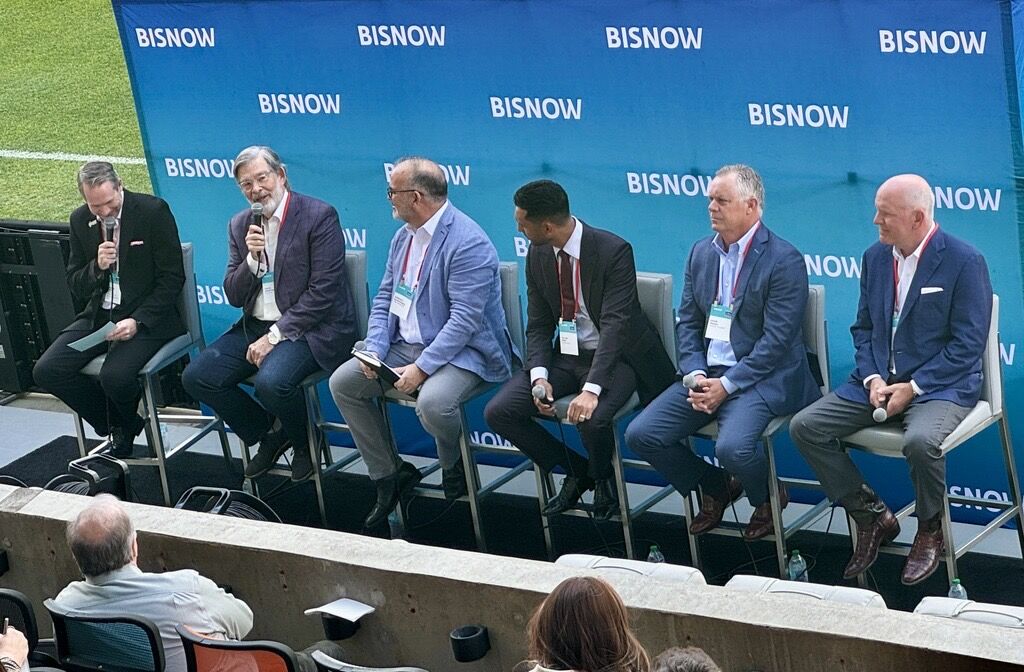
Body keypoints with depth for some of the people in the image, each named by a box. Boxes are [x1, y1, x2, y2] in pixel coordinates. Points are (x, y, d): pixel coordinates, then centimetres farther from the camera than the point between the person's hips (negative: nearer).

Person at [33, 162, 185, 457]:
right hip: (99, 317, 6)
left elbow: (172, 278, -9)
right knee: (47, 371, -14)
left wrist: (137, 321, -19)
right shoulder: (80, 220, 5)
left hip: (147, 318, -6)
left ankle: (127, 423, 7)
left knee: (115, 377, -31)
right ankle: (115, 426, 5)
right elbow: (75, 287, 9)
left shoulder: (154, 211, -10)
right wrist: (97, 267, -13)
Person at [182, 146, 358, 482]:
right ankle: (269, 434, 10)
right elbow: (234, 297, 9)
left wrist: (276, 335, -17)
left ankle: (305, 441, 0)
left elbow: (323, 291, -15)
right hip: (256, 326, 7)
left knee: (271, 382, -34)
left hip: (308, 328, -7)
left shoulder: (319, 216, -10)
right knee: (196, 377, -11)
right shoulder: (240, 224, 10)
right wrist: (252, 259, -11)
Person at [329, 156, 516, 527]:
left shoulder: (468, 243, -20)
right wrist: (374, 349, -3)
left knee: (432, 401, -36)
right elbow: (385, 298, 14)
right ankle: (389, 475, 7)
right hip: (405, 345, 9)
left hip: (462, 352, -9)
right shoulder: (404, 236, 10)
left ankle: (454, 475, -2)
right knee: (342, 382, -4)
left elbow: (465, 319, -25)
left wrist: (421, 368, -27)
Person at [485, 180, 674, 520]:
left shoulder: (613, 251, -20)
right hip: (565, 356, 6)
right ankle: (576, 470, 9)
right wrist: (539, 375, -15)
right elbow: (538, 325, 4)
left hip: (615, 356, -6)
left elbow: (615, 325, -27)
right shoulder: (537, 255, 0)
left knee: (592, 419, -35)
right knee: (498, 412, -12)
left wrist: (591, 389, -37)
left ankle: (602, 479, 3)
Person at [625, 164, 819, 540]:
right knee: (640, 435, -8)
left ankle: (767, 499, 4)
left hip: (760, 378, -7)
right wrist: (695, 375, -6)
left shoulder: (784, 260, -11)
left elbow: (777, 340, -16)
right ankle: (715, 488, 16)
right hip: (705, 373, 7)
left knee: (732, 447, -32)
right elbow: (688, 322, 11)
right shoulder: (701, 253, 11)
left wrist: (727, 384, -20)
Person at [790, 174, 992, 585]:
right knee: (805, 427, -11)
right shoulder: (875, 257, 9)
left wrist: (912, 388, -18)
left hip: (940, 385, -6)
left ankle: (930, 531, -6)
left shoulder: (964, 262, -10)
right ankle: (872, 518, 4)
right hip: (878, 380, 6)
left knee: (920, 440, -37)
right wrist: (873, 379, -5)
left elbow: (967, 345, -12)